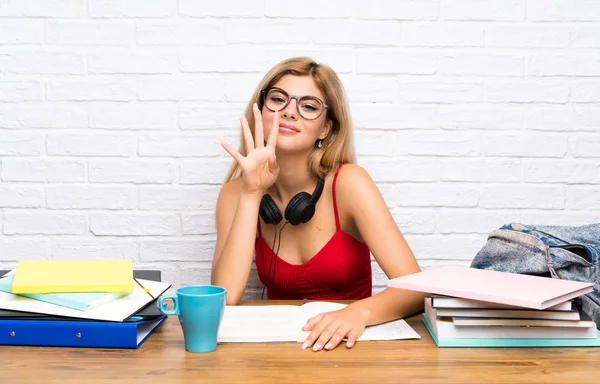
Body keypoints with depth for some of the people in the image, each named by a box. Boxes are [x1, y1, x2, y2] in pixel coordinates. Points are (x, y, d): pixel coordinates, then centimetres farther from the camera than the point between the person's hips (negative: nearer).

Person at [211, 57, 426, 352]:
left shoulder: (347, 182, -11)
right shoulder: (236, 193, -4)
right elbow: (225, 298, -17)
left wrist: (360, 312, -36)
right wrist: (252, 195, -20)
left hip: (346, 344, -1)